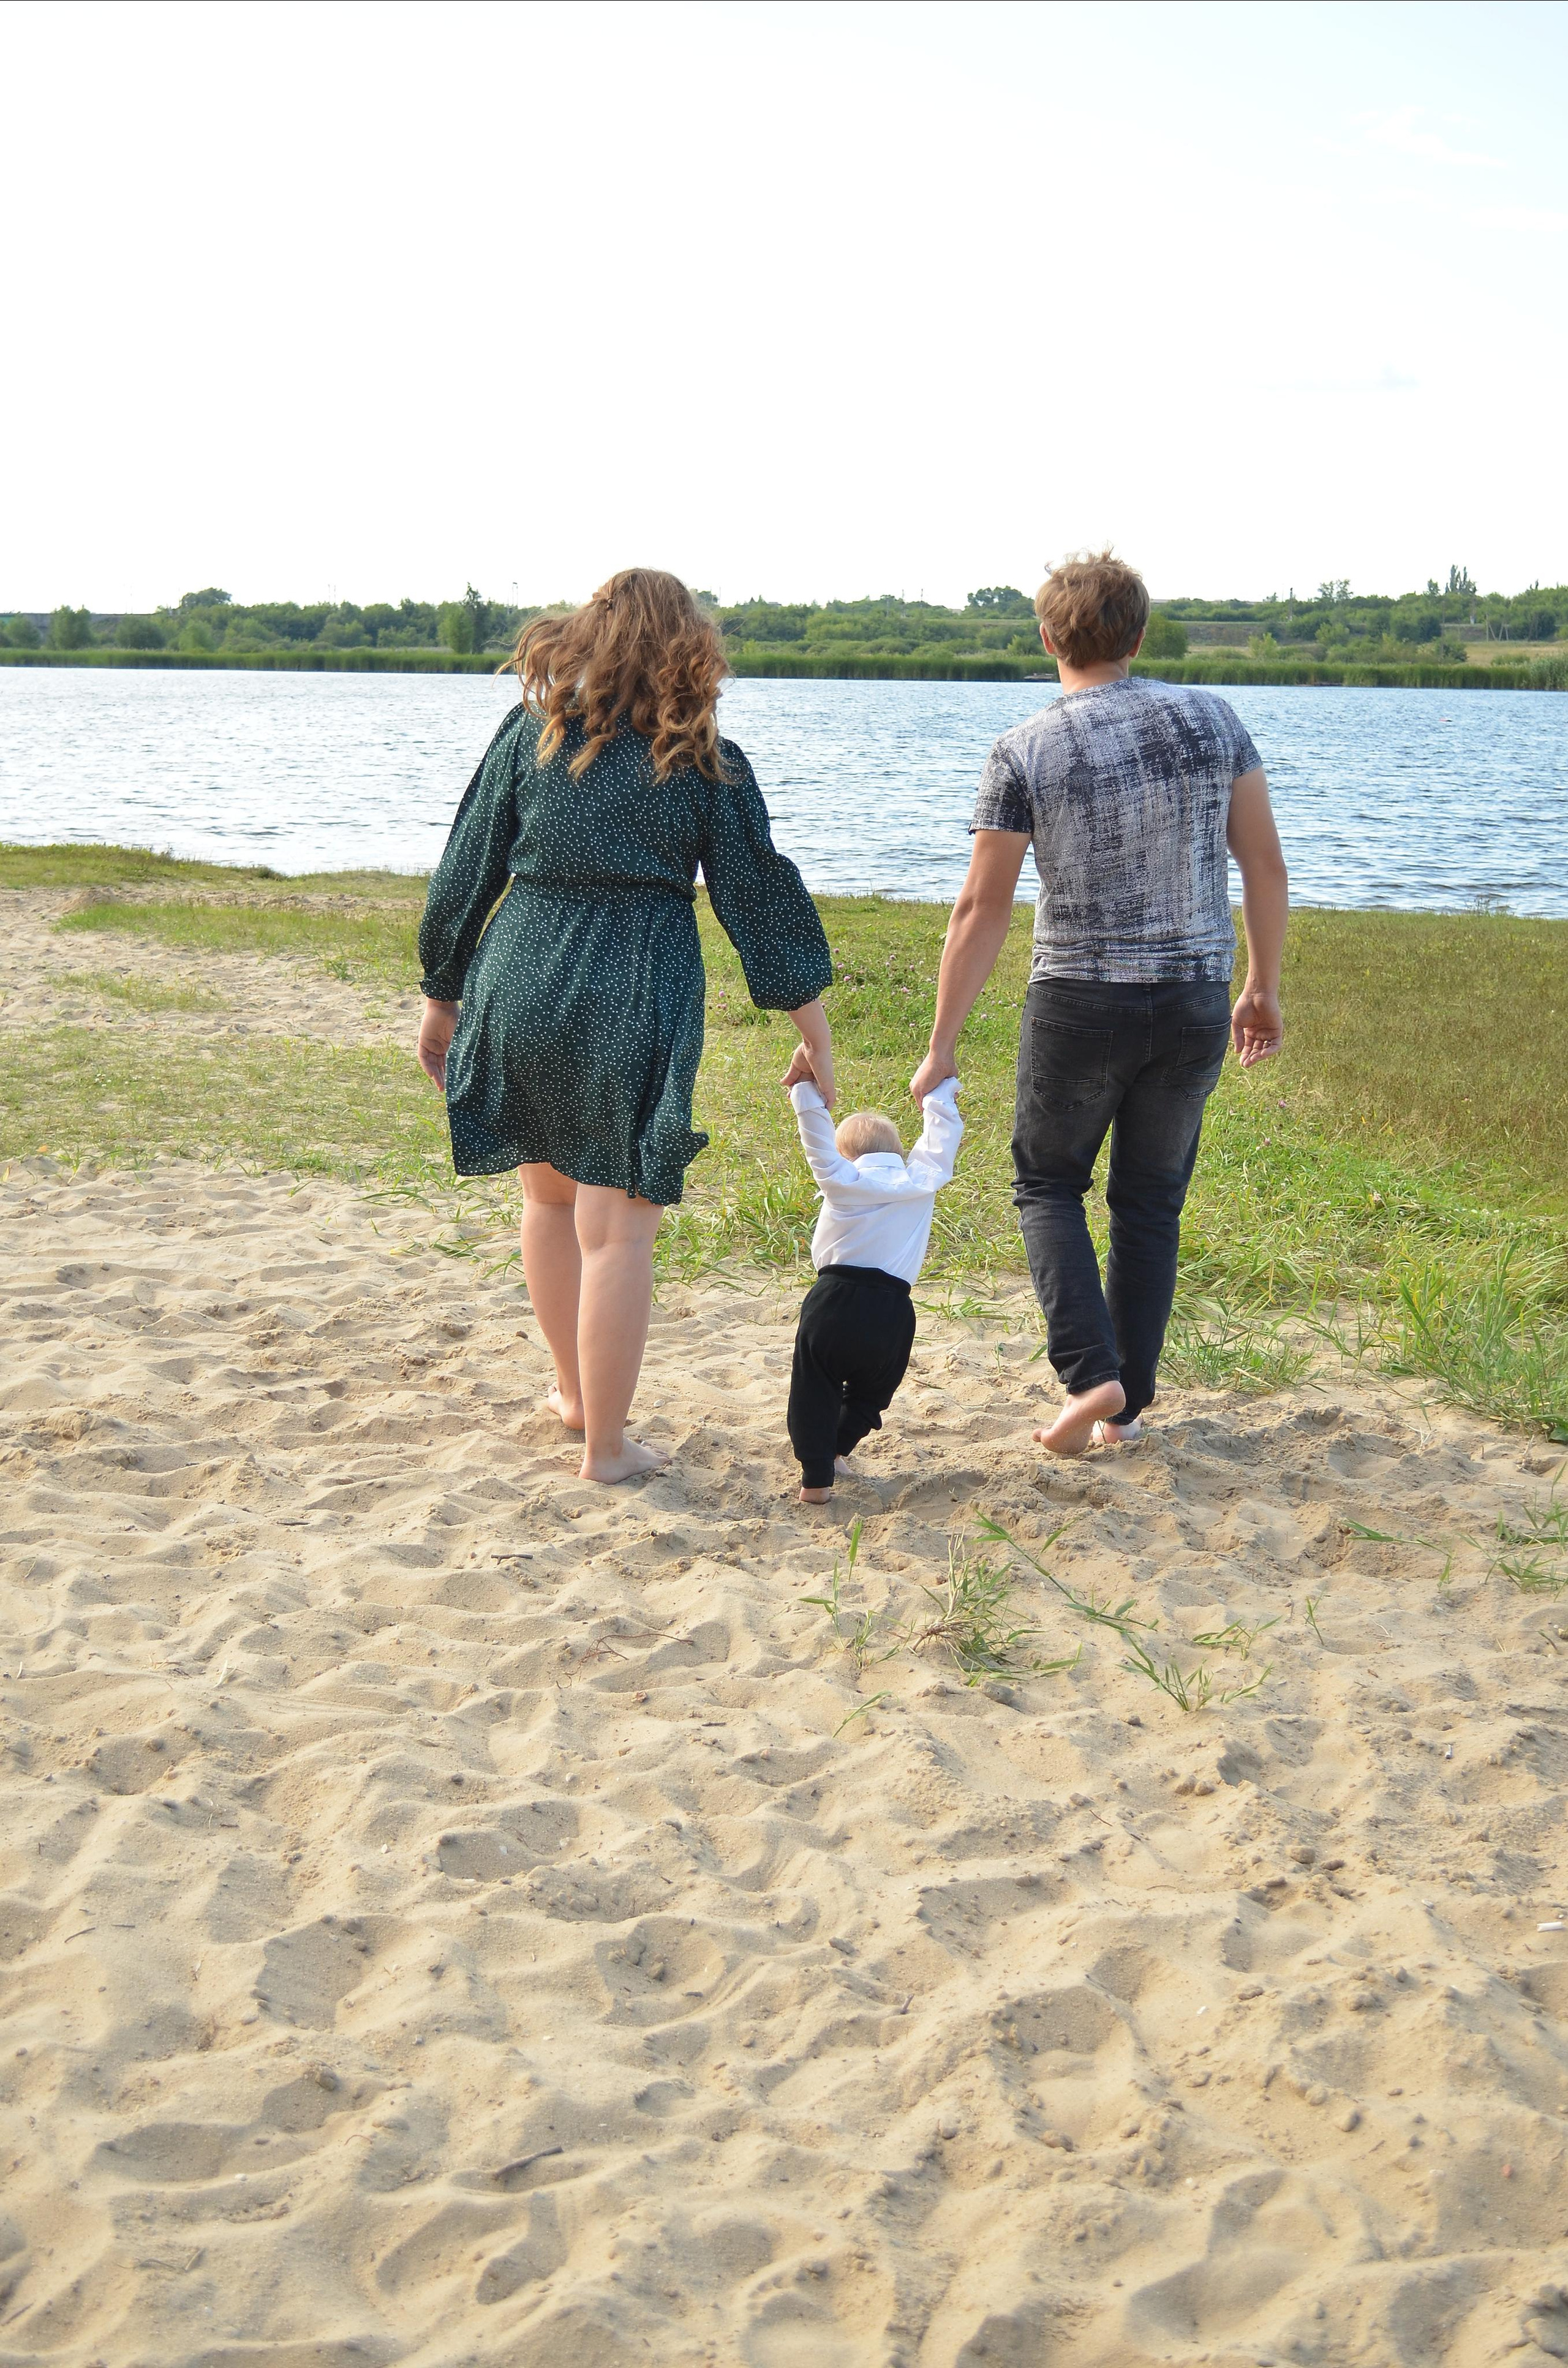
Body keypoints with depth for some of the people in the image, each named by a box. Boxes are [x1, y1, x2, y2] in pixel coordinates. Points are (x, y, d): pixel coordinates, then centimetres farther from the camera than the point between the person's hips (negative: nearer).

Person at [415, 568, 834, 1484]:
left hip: (519, 987, 3)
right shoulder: (707, 762, 1)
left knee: (550, 1195, 22)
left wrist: (442, 998, 17)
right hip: (636, 1001, -3)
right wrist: (817, 1032, 8)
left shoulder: (533, 733, 5)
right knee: (616, 1229, 2)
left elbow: (465, 877, 7)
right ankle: (605, 1443, 10)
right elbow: (762, 899, 2)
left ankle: (574, 1391, 38)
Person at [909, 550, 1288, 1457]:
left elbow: (983, 910, -8)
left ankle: (1091, 1373, -1)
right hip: (1195, 1005, 3)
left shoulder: (1025, 751, -8)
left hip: (1079, 1004, -3)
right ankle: (1129, 1403, 20)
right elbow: (1265, 863, 2)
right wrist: (1263, 988, 14)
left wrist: (943, 1046, -1)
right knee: (1152, 1200, 16)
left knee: (1049, 1182, 16)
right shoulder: (1211, 718, 0)